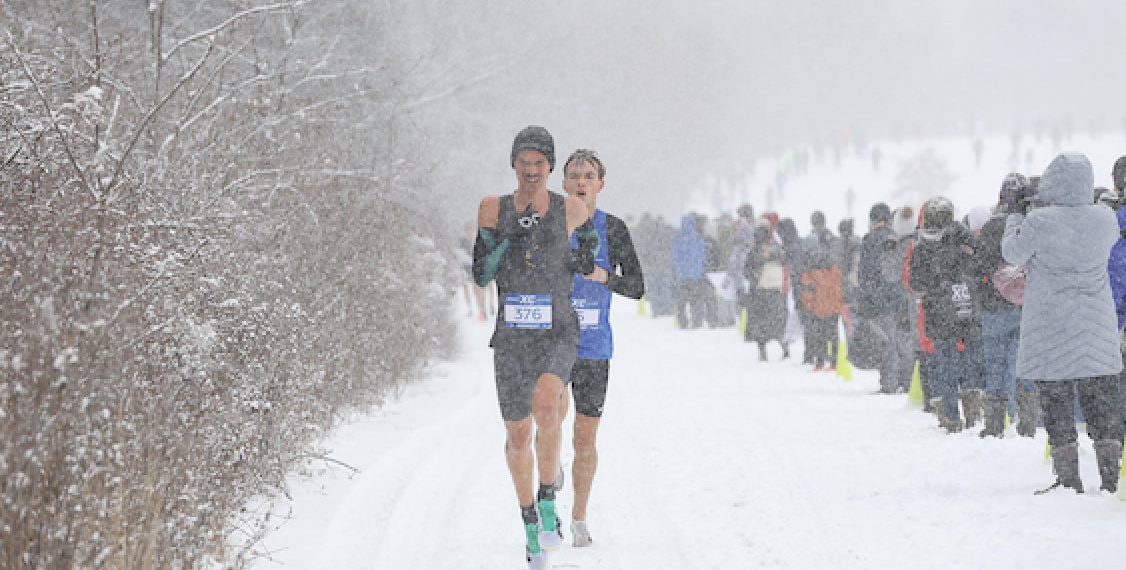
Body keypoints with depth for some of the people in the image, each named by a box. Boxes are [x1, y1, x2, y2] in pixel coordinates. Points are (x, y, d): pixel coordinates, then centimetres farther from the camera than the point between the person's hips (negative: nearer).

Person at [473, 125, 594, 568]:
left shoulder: (572, 209, -2)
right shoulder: (492, 209, -1)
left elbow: (590, 238, 21)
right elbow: (480, 274, -7)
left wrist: (583, 261, 1)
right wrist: (511, 238, -19)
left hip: (559, 334, -2)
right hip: (512, 338, 2)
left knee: (546, 405, -32)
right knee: (518, 435, 10)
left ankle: (548, 501, -14)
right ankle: (530, 521, 32)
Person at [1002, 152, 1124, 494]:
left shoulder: (1039, 222, -16)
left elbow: (1012, 253, -3)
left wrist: (1015, 215, 12)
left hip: (1050, 329, -4)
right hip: (1097, 327, 4)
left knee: (1057, 405, 3)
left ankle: (1069, 481, 2)